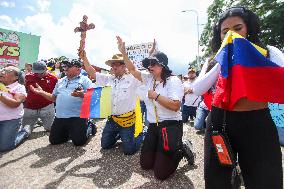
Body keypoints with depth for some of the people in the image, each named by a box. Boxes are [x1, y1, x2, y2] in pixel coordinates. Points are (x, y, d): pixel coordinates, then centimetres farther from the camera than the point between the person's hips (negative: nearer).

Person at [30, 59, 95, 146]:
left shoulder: (85, 80, 0)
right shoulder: (60, 81, 19)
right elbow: (54, 98, 23)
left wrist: (82, 94, -29)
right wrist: (41, 92, 10)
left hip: (77, 117, -6)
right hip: (59, 117, 7)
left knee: (78, 142, -7)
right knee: (54, 140, 9)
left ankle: (89, 128, 20)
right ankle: (68, 132, 34)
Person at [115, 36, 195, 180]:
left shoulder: (173, 81, -13)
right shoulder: (149, 79, 7)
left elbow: (175, 106, -23)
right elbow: (132, 69, 10)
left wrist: (156, 96, -18)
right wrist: (123, 52, 4)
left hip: (170, 126, -7)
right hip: (153, 126, 7)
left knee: (161, 173, 0)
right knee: (145, 164, 15)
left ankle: (183, 149, 20)